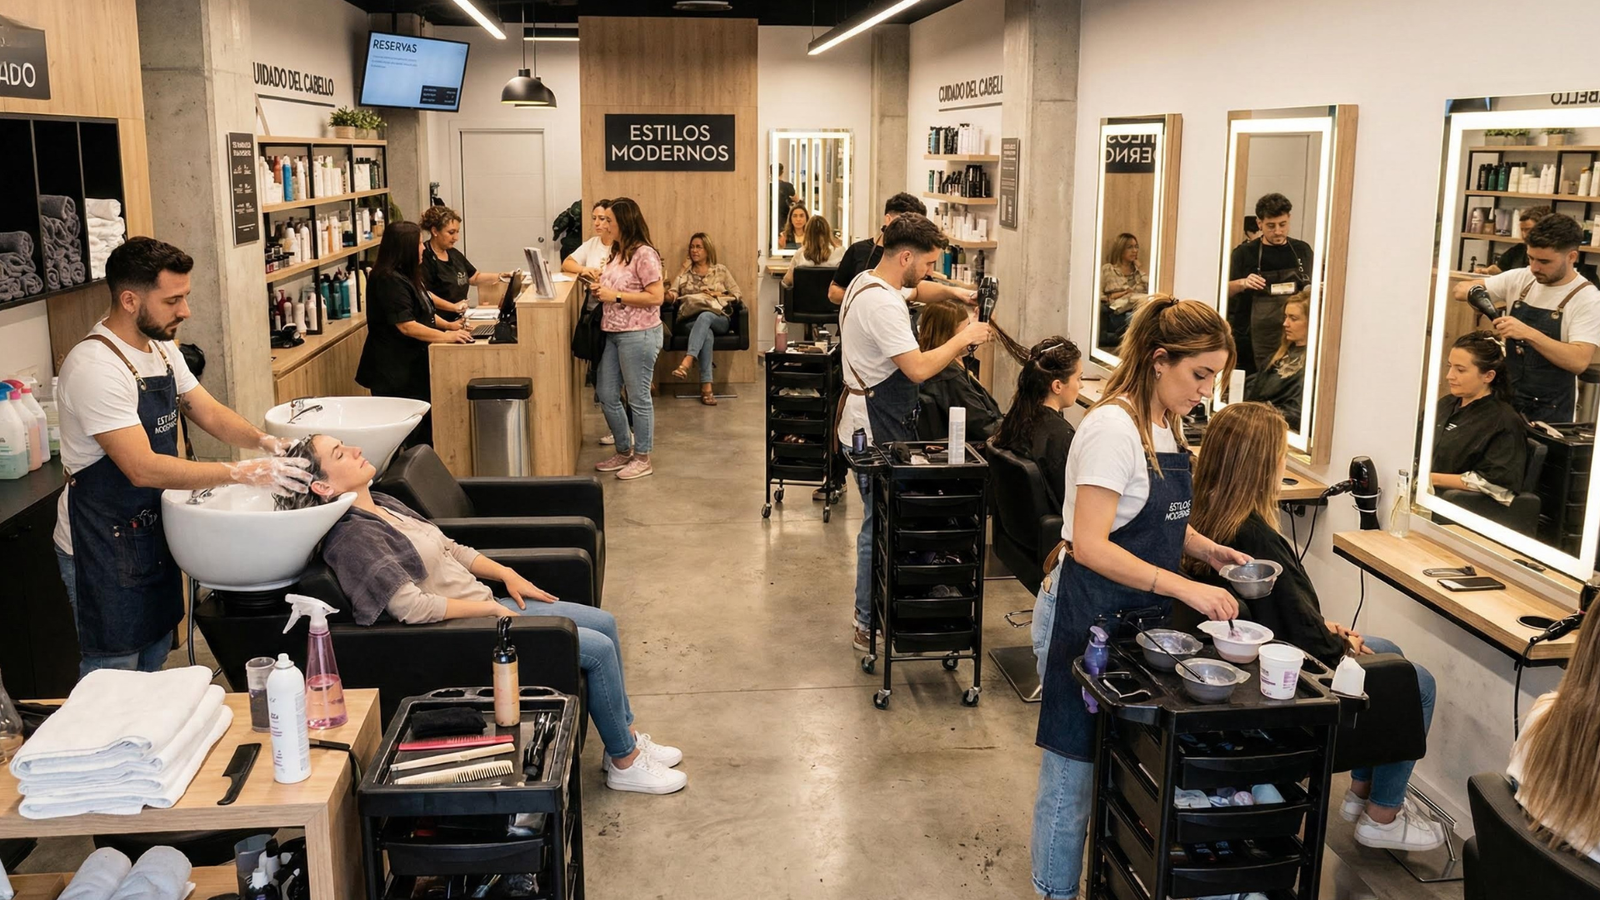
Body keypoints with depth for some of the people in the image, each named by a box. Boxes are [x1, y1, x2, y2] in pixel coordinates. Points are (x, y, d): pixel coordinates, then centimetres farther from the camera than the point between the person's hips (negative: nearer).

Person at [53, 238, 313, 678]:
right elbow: (142, 468, -29)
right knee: (114, 671, 4)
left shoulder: (162, 349, 3)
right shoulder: (95, 368, -26)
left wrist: (264, 442, -12)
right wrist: (244, 473, -30)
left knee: (154, 659, 20)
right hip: (102, 545, -8)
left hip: (151, 534, 9)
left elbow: (209, 413, 8)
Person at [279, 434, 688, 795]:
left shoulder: (382, 505, 8)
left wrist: (507, 575, 4)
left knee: (604, 622, 7)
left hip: (485, 607, 10)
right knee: (598, 648, -11)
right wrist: (491, 607, -18)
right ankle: (626, 763, 5)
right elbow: (412, 607, -26)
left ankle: (626, 735, 19)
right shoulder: (352, 537, -21)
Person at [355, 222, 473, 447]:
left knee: (425, 428, 12)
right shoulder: (389, 281, -18)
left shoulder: (406, 276, 14)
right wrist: (445, 337, -21)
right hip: (394, 371, -10)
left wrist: (447, 325, 12)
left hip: (412, 367, 10)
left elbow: (423, 311, 26)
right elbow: (406, 325, -24)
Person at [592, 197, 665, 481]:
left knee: (638, 398, 2)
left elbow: (656, 297, -20)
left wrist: (616, 296, -19)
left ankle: (642, 459, 15)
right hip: (614, 333, 9)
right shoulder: (617, 252, 12)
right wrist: (601, 291, 6)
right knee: (606, 395, 13)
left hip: (639, 335, -9)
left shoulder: (644, 254, -15)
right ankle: (624, 451, 29)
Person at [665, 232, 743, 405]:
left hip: (719, 318, 0)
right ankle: (706, 386, -46)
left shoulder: (721, 270, 17)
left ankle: (686, 363, -58)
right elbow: (671, 296, 7)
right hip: (691, 318, 0)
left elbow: (736, 295, 11)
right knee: (706, 333, -37)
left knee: (704, 317, -39)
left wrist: (716, 294, -2)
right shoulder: (685, 272, 20)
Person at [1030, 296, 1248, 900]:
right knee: (1075, 763, 4)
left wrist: (1206, 548, 3)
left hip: (1136, 614, 8)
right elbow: (1090, 546, -26)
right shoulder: (1114, 427, -20)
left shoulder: (1167, 425, 8)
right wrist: (1185, 588, -29)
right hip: (1085, 615, -8)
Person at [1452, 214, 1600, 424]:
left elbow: (1579, 361, -23)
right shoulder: (1520, 279, 1)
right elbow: (1460, 289, 10)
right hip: (1506, 396, 4)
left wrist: (1529, 333, -34)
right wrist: (1469, 290, -14)